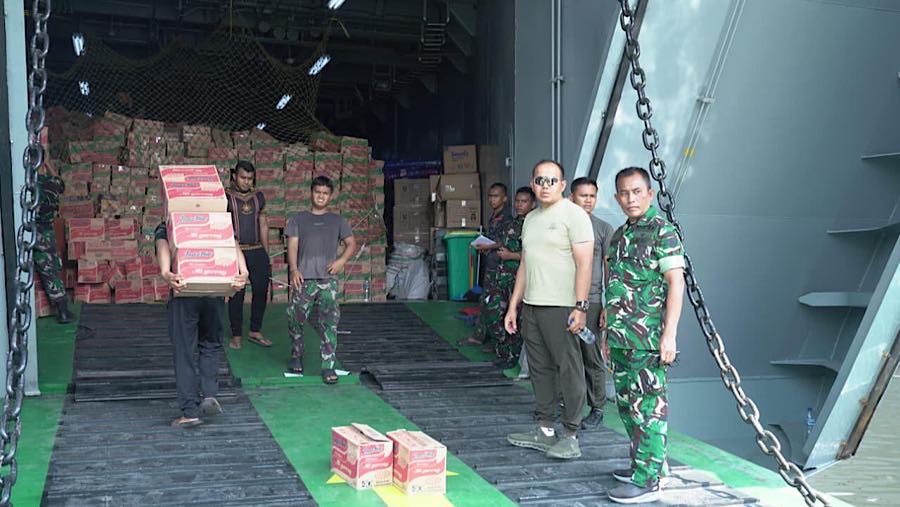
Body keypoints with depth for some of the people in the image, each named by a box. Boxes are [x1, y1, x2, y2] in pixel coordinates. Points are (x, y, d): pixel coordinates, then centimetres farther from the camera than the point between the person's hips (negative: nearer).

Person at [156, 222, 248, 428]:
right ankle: (209, 394, 7)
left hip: (183, 292, -2)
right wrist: (243, 272, -13)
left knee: (183, 351, 7)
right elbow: (234, 247, 2)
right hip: (214, 293, 2)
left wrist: (165, 273, -26)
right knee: (211, 344, 22)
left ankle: (190, 412, 6)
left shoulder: (165, 229, 15)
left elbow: (163, 247, -8)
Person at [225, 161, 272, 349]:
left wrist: (266, 254, 13)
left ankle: (255, 332, 20)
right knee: (236, 295, 1)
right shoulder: (226, 197, -3)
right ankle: (236, 335, 11)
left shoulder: (259, 196, 10)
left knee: (261, 291, 6)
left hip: (257, 252, 4)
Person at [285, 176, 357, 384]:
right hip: (303, 277, 0)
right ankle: (296, 355, 26)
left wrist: (342, 260, -3)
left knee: (329, 320, -9)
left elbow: (351, 244, 16)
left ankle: (328, 366, -7)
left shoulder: (337, 220, 17)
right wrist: (293, 269, -9)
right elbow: (292, 246, 6)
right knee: (295, 318, 0)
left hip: (328, 278, 0)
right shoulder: (299, 219, 15)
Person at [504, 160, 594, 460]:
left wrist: (581, 306, -19)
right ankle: (545, 431, 21)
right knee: (540, 368, 12)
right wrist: (513, 305, 18)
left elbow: (584, 263, -12)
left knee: (569, 369, -4)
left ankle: (571, 437, 2)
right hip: (531, 306, 8)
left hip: (561, 307, -8)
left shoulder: (573, 215, -6)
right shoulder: (531, 219, 18)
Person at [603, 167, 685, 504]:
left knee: (648, 407, -6)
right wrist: (608, 330, 22)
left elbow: (676, 283, -13)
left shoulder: (662, 232, -8)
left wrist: (669, 334, -19)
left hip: (648, 339, -9)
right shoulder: (620, 235, 16)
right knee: (627, 403, 15)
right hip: (621, 337, 9)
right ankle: (642, 464, 28)